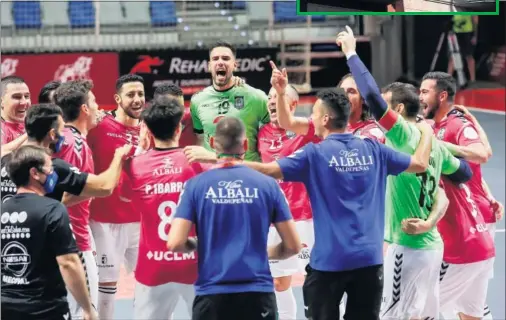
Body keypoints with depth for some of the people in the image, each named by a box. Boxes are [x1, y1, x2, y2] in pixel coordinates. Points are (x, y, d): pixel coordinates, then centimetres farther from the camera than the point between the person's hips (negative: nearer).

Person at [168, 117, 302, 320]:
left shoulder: (196, 185, -1)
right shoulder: (268, 184, 1)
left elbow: (175, 243, -7)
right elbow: (292, 246, 4)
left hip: (212, 294, 0)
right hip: (257, 293, 0)